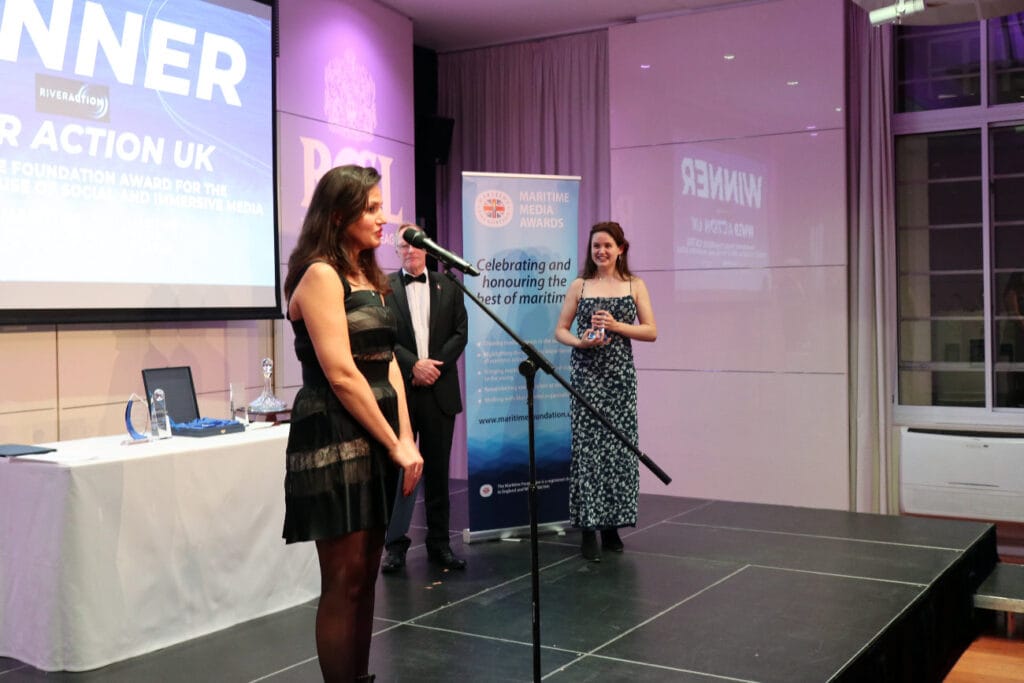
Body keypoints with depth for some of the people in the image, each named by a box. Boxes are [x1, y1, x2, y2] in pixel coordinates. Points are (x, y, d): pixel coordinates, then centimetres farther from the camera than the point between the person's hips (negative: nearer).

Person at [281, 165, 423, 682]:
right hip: (335, 438, -8)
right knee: (345, 580, -2)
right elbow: (341, 375, -17)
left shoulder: (369, 278, 16)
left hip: (374, 437, 9)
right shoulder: (321, 276, -11)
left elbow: (387, 363, 12)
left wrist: (405, 439, 2)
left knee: (366, 574, 13)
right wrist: (394, 444, -13)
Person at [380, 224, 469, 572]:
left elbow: (460, 333, 4)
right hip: (399, 390, -2)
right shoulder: (384, 287, 1)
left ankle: (439, 543, 17)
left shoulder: (448, 286, 10)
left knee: (438, 470, 9)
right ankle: (395, 543, 11)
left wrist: (434, 366, -9)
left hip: (439, 390, 2)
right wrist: (413, 365, -15)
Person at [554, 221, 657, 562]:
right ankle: (589, 528, 1)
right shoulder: (579, 286, 6)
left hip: (620, 373, 1)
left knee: (619, 445, 1)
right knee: (587, 444, -5)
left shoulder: (634, 285, 7)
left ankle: (612, 525, 14)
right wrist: (580, 342, -13)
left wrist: (616, 326, -11)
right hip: (586, 372, -1)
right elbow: (560, 329, 6)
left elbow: (651, 331, 2)